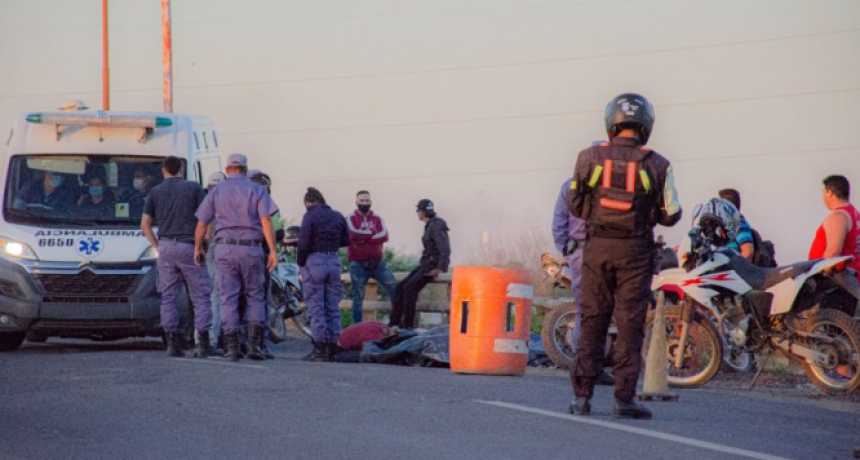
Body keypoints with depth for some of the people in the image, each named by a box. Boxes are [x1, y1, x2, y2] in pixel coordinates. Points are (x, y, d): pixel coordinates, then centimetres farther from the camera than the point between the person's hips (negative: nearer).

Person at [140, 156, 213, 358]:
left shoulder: (156, 192, 9)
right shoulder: (194, 188, 2)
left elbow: (145, 224, 6)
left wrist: (157, 246, 11)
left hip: (166, 248, 3)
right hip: (189, 247, -3)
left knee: (168, 297, 7)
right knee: (201, 296, 2)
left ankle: (172, 343, 1)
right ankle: (203, 344, -5)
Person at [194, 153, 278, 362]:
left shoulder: (215, 192, 7)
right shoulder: (256, 190, 3)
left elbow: (201, 224, 8)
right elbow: (266, 222, -7)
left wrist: (198, 249, 22)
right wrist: (273, 251, -7)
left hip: (225, 248, 1)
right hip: (251, 248, -1)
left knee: (228, 299, 1)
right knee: (255, 297, 10)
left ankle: (233, 349, -4)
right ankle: (253, 345, -1)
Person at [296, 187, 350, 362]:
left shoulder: (310, 216, -9)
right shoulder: (338, 216, 8)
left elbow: (303, 243, -14)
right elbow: (345, 241, 15)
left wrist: (300, 262, 0)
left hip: (314, 261, -5)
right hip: (334, 262, 5)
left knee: (316, 307, -1)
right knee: (332, 307, 11)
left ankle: (320, 349, -5)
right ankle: (332, 349, 11)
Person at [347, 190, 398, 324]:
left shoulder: (377, 219, 8)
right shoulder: (351, 219, -1)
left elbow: (384, 236, -10)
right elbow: (354, 234, -21)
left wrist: (363, 237, -16)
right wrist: (372, 232, -9)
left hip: (377, 262, 3)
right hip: (358, 264, -3)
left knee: (396, 290, -3)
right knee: (358, 297, 2)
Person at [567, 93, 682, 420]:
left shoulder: (590, 158, -2)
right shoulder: (656, 165, -5)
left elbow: (575, 206, 5)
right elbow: (671, 215, -1)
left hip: (598, 246, 1)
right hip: (635, 250, -1)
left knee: (593, 320, 8)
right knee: (630, 323, 2)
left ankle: (582, 395, 6)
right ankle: (624, 398, 1)